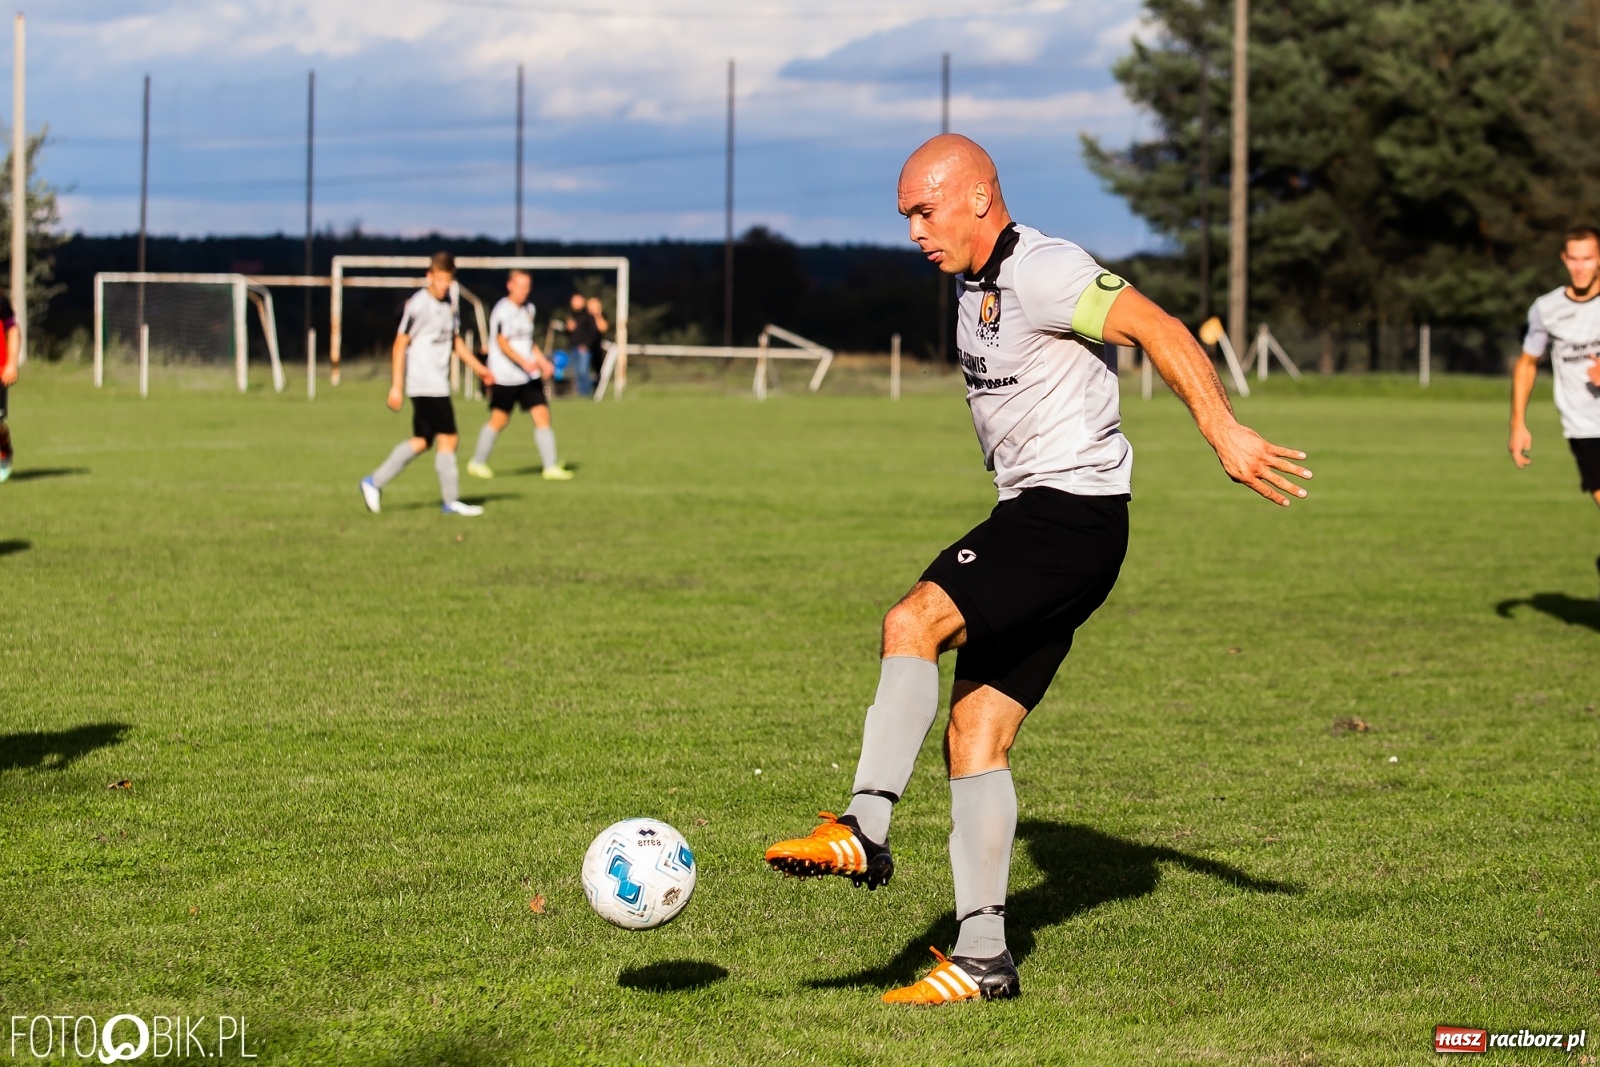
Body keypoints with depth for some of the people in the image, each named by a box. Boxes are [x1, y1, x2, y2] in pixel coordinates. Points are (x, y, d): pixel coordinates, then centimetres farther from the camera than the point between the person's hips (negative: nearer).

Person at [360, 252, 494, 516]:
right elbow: (401, 344, -11)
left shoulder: (450, 303, 11)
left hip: (439, 383, 8)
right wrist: (397, 386, -14)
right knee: (447, 438, -8)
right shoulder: (418, 304, -12)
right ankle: (451, 501, -2)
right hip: (425, 383, -8)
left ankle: (374, 483, 16)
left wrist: (479, 368, 19)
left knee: (422, 440, 10)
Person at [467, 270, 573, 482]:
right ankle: (477, 463, 21)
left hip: (530, 376, 7)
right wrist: (525, 362, -30)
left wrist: (542, 362, 14)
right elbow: (502, 343, -20)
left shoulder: (528, 308, 13)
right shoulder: (503, 310, -12)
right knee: (499, 420, 2)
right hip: (505, 376, -7)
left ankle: (551, 467, -5)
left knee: (542, 414, -5)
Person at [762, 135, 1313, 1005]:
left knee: (914, 621, -27)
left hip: (1072, 511, -10)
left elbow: (1157, 328, -19)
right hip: (1032, 513, 10)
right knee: (975, 732, 3)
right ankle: (983, 958, 4)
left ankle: (865, 828, -30)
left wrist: (1224, 433, -24)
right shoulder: (976, 282, 17)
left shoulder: (1041, 271, -13)